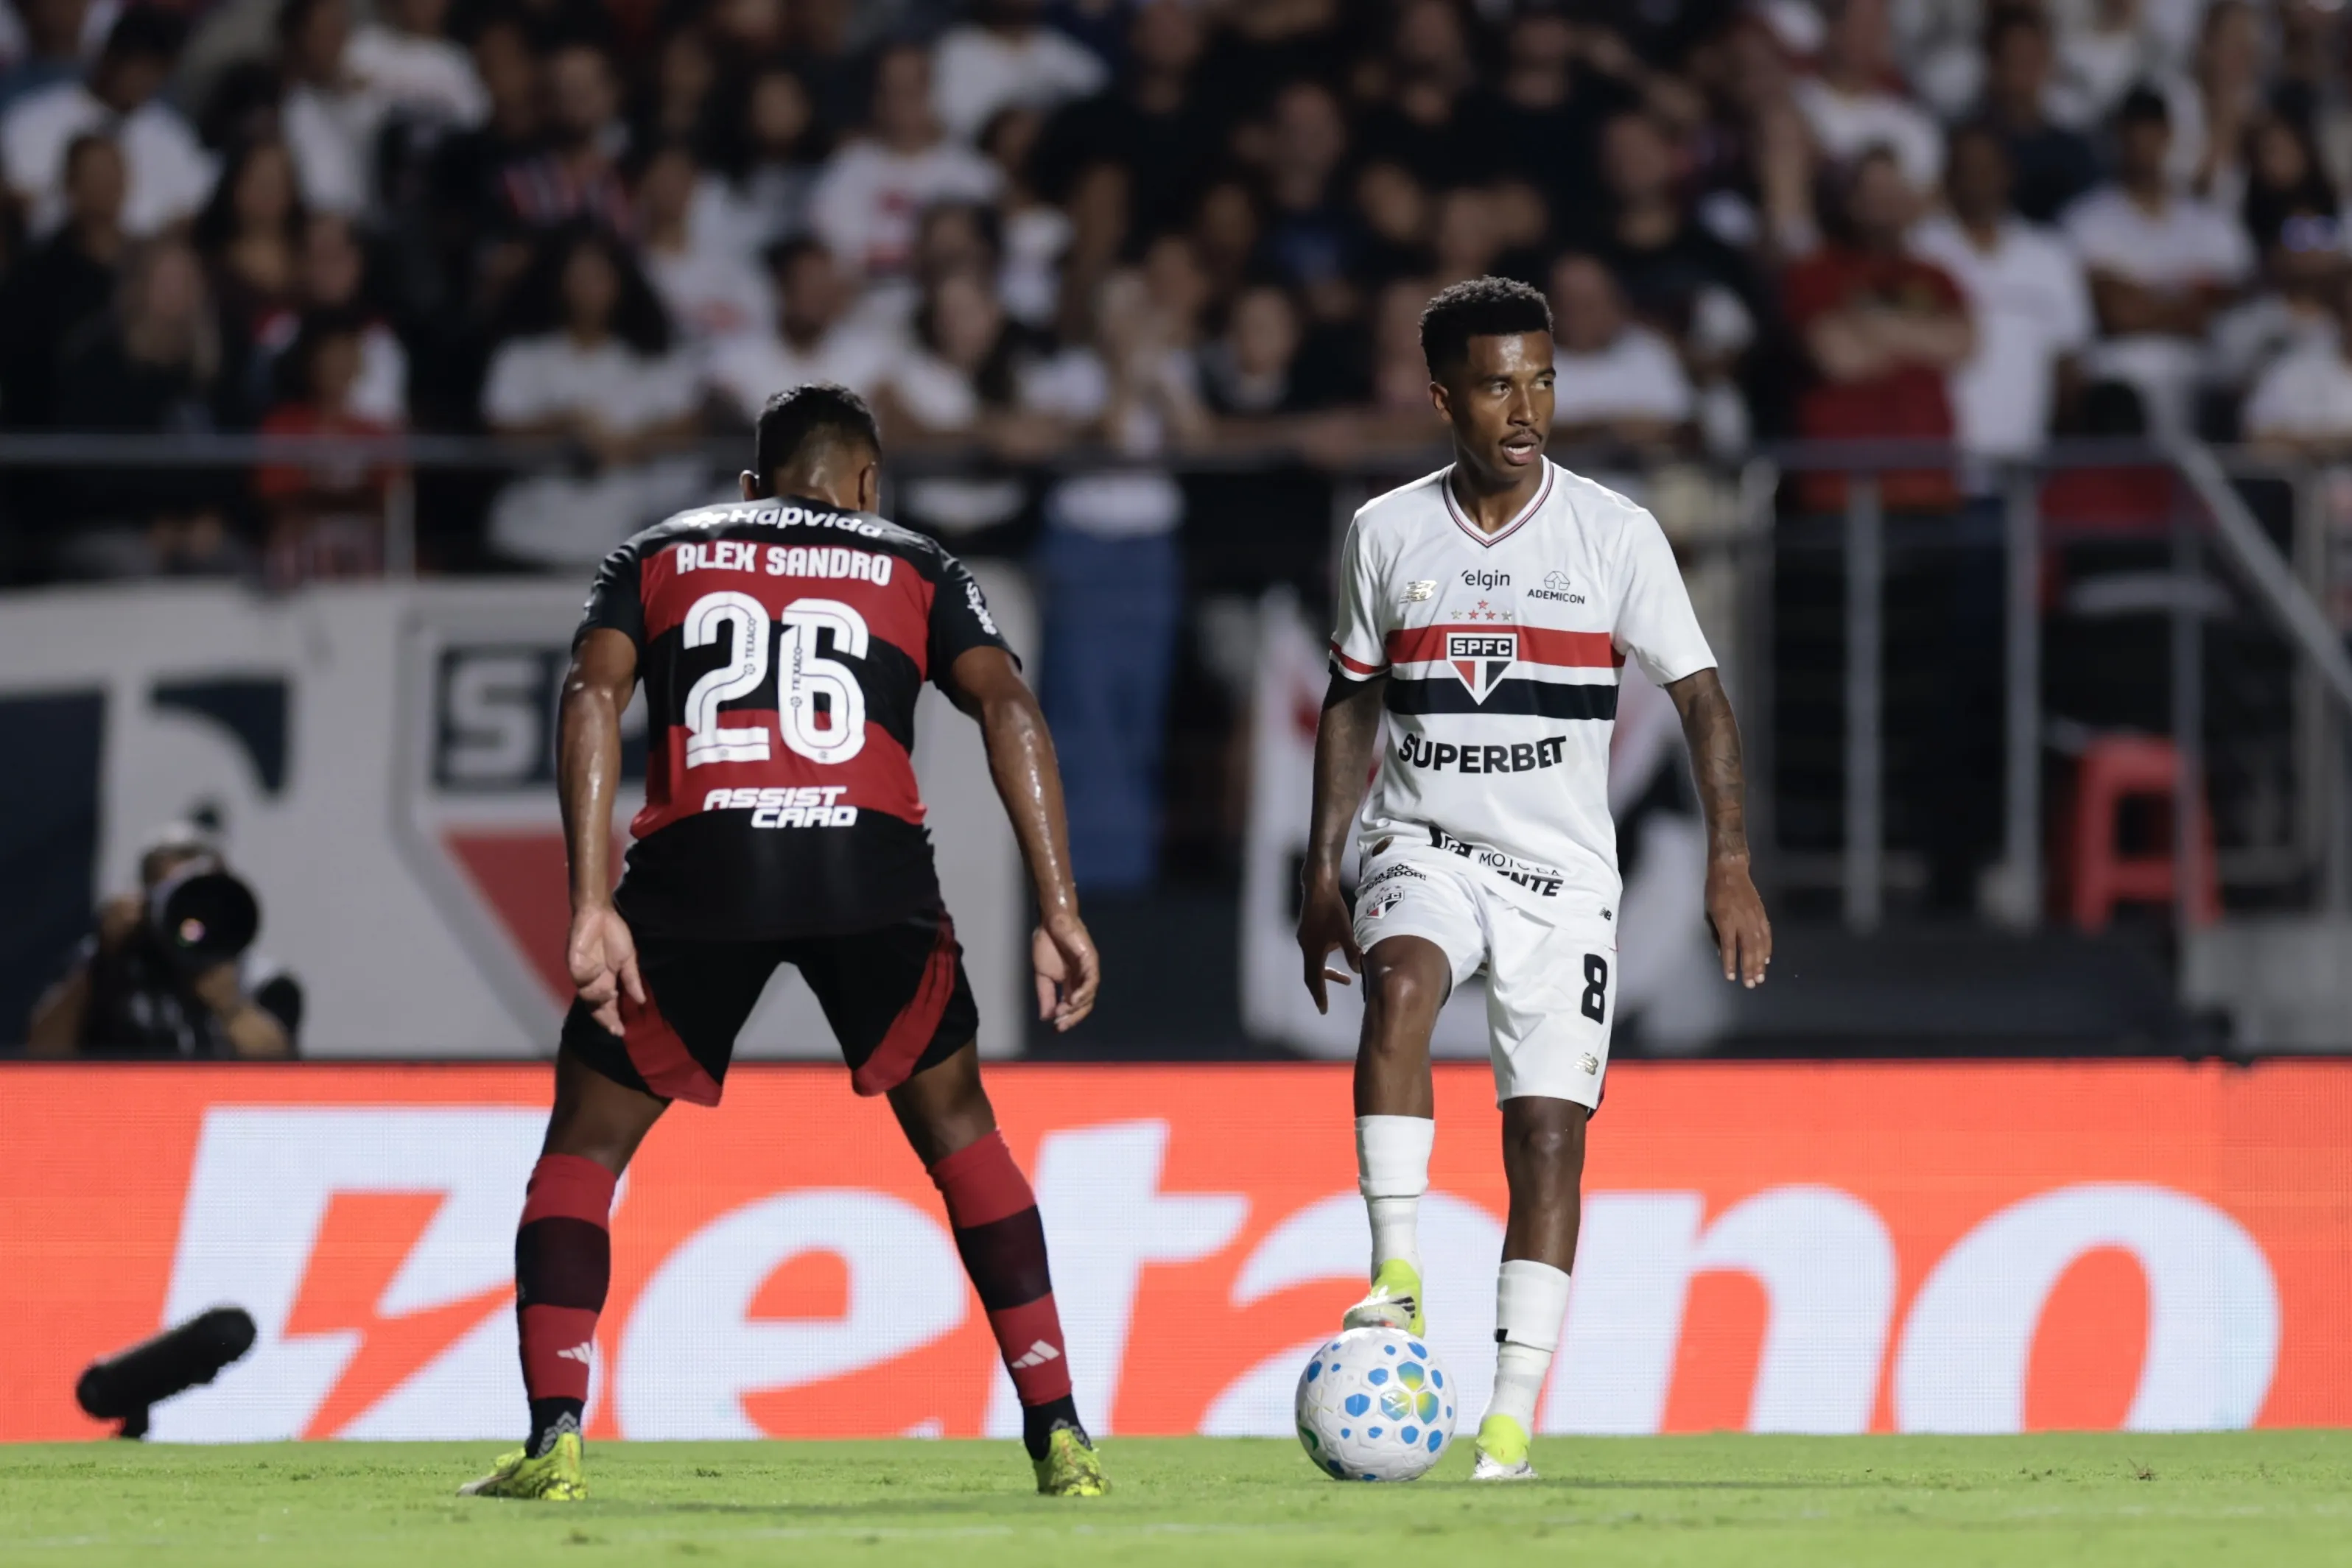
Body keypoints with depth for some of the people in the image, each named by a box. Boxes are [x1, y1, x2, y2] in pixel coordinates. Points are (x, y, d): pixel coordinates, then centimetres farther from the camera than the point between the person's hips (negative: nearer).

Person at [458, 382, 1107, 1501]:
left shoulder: (659, 553, 23)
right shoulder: (914, 568, 23)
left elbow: (591, 701, 5)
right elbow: (1008, 709, 7)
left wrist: (593, 906, -2)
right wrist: (1059, 912, 2)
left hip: (700, 863, 0)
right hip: (869, 861, 0)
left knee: (585, 1146, 16)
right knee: (957, 1131, 21)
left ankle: (554, 1440, 0)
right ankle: (1059, 1436, 13)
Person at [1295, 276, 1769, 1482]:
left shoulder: (1614, 534, -3)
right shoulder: (1387, 534, 3)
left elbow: (1699, 698, 0)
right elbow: (1353, 701, 15)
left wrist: (1729, 863, -9)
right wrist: (1320, 873, 11)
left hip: (1562, 871, -1)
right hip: (1425, 848, 1)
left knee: (1548, 1133, -6)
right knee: (1398, 981, -33)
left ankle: (1511, 1421, -4)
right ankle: (1397, 1275, -32)